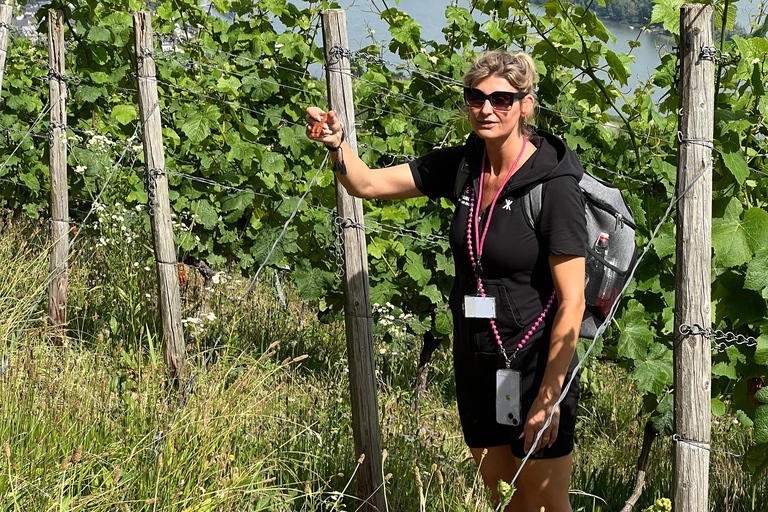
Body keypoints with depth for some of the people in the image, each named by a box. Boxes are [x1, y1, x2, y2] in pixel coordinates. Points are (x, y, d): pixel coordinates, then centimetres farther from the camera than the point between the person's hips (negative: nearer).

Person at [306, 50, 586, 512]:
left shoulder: (553, 185, -19)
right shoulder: (461, 167, 0)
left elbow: (572, 301, -19)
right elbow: (367, 183, 5)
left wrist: (549, 396, -21)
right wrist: (337, 143, -16)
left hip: (535, 365, -6)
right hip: (476, 362, 6)